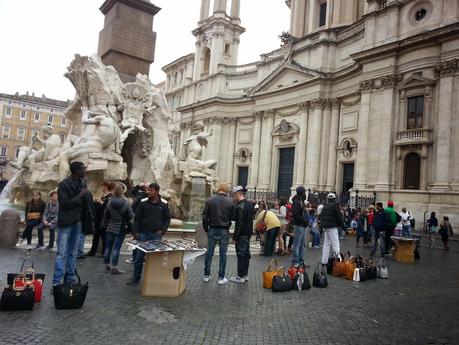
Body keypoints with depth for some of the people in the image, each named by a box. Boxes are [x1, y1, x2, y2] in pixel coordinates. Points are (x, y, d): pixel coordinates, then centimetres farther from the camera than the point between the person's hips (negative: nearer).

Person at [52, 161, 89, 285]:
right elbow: (64, 203, -17)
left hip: (77, 222, 6)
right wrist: (80, 195, -16)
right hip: (66, 223, -6)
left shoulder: (82, 183, 8)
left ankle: (70, 279, 18)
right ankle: (57, 282, 2)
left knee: (73, 252, 10)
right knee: (62, 253, -4)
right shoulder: (64, 184, -11)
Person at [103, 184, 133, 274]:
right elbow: (131, 216, -9)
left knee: (108, 247, 12)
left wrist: (105, 225, 20)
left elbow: (105, 216, 6)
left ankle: (107, 265, 21)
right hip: (120, 229, -3)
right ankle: (114, 267, 3)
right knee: (116, 248, 0)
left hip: (110, 228, 4)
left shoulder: (109, 202, -2)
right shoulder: (126, 203, -13)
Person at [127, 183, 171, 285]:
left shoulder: (163, 206, 4)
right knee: (139, 257, 5)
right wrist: (136, 232, -3)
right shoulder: (143, 204, 4)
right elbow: (137, 219, 5)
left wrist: (162, 230, -5)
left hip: (156, 235, 0)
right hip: (143, 234, 1)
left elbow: (167, 219, 8)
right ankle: (135, 278, 19)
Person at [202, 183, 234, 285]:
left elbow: (205, 216, -2)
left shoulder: (210, 201, -3)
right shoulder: (230, 202, -7)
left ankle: (206, 275, 20)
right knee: (222, 254, 5)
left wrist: (206, 229, 8)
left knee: (209, 253, 11)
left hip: (212, 230, 2)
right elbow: (233, 217, -2)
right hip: (224, 231, -2)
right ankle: (221, 278, 10)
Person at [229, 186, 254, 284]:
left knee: (241, 255, 0)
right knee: (246, 254, 15)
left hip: (242, 235, -9)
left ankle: (241, 276, 8)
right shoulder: (249, 205, 10)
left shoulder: (240, 207, -19)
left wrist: (235, 237, -16)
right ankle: (245, 274, 25)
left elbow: (239, 223, -21)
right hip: (248, 234, 9)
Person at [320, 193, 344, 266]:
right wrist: (342, 225, -2)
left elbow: (321, 216, 17)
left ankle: (324, 261, 14)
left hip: (325, 227, 7)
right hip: (332, 227, -7)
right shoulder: (335, 206, -9)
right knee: (335, 243, -6)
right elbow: (339, 216, -11)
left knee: (326, 243, 12)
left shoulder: (325, 207, 14)